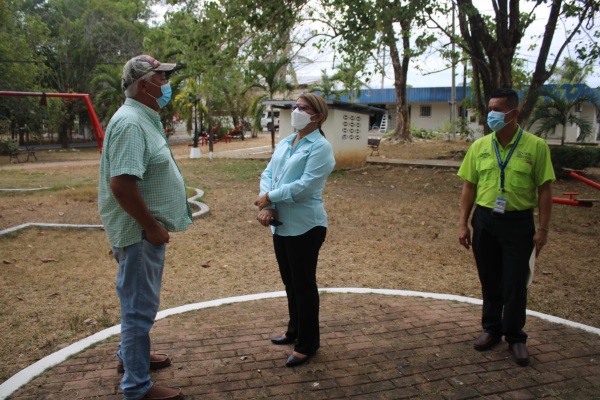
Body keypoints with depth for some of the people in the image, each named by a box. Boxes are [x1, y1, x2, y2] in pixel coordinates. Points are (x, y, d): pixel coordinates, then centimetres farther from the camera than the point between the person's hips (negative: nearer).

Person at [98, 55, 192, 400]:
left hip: (148, 229, 10)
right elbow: (121, 184, -29)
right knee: (140, 307, 1)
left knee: (140, 302, 24)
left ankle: (132, 355, 43)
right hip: (139, 231, -10)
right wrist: (152, 227, -21)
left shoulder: (146, 119, 11)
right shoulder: (131, 123, -21)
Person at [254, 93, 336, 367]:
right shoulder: (284, 144, 12)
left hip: (305, 226, -7)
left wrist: (269, 197, -15)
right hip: (280, 225, 8)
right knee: (290, 282, 20)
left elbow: (306, 186, -21)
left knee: (304, 285, 4)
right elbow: (268, 175, 5)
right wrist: (266, 207, -12)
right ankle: (294, 331, 39)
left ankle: (306, 345, 20)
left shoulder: (320, 147, -12)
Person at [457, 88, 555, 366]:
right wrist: (463, 223, 2)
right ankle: (491, 329, 31)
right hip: (484, 221, 3)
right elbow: (469, 187, 5)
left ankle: (515, 337, 23)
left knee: (515, 283, 5)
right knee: (489, 280, 14)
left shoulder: (536, 146, -6)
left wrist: (543, 229, -7)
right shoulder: (479, 146, 2)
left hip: (518, 223, -3)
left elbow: (544, 190, -5)